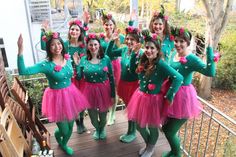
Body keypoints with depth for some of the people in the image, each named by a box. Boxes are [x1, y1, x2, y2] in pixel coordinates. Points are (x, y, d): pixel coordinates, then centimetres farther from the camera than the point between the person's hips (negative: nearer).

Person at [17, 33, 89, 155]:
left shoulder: (68, 59, -2)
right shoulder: (46, 64, -20)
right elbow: (23, 71, -32)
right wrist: (20, 51, -40)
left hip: (70, 95, 5)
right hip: (57, 98, -5)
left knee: (70, 127, 20)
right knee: (64, 130, 8)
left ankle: (64, 145, 51)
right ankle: (57, 134, 47)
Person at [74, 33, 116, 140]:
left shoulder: (106, 59, -9)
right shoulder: (83, 60, -6)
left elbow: (111, 78, -5)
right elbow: (79, 78, -5)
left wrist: (113, 94, -4)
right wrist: (77, 64, -15)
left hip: (104, 90, -1)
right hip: (90, 90, 1)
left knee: (103, 114, 17)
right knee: (92, 115, 18)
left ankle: (102, 129, 51)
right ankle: (97, 129, 51)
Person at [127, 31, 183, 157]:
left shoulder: (161, 64, -24)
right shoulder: (143, 61, -2)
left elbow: (178, 78, -30)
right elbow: (132, 69, 15)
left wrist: (169, 97, -24)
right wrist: (134, 53, 3)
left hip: (153, 99, -6)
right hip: (140, 96, 6)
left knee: (152, 127, 15)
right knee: (139, 125, 19)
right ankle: (147, 144, 50)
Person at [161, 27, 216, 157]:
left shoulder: (192, 59, -19)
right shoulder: (174, 55, 2)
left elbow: (210, 72, -34)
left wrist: (209, 49, -35)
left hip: (183, 97, -7)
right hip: (171, 95, 7)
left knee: (170, 131, 5)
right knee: (166, 128, 21)